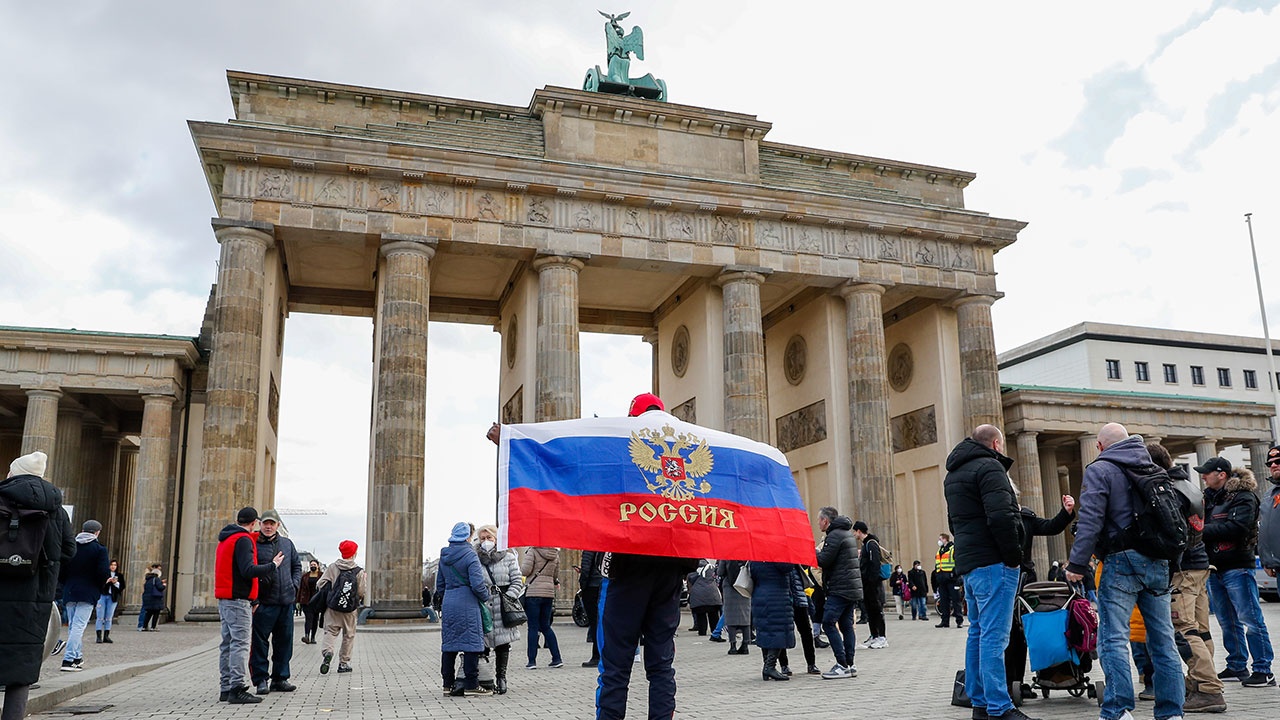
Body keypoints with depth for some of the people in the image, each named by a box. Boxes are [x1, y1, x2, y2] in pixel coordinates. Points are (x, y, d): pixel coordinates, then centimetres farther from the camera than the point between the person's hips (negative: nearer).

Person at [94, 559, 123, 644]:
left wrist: (116, 583, -8)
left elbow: (122, 587, 8)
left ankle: (106, 636, 9)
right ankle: (99, 636, -2)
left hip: (113, 598, 3)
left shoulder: (120, 576, 11)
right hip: (102, 596, -3)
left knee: (109, 618, 5)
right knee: (100, 617, -3)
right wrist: (106, 581, -20)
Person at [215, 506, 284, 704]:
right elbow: (248, 570, -21)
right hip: (238, 599, -10)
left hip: (224, 598, 10)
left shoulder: (225, 539, 18)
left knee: (228, 643, 12)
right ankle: (237, 689, -12)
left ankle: (226, 688, 16)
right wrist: (273, 565, -12)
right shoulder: (243, 539, -13)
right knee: (240, 643, -10)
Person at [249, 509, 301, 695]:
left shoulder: (287, 544, 12)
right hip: (264, 602, -5)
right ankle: (261, 679, 6)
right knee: (260, 641, -4)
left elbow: (297, 565, 23)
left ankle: (280, 678, 18)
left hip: (286, 601, 5)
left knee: (284, 641, 9)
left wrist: (294, 584, 8)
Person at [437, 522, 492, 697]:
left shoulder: (444, 556, 11)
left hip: (448, 603, 7)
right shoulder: (469, 555, -11)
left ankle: (449, 684, 16)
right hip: (467, 604, -7)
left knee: (449, 643, 11)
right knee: (471, 643, -1)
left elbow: (440, 583, 18)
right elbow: (477, 583, -17)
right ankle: (471, 684, -1)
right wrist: (485, 597, -1)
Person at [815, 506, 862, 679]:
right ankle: (849, 664, 11)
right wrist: (820, 552, 14)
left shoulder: (835, 536, -12)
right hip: (852, 587, 10)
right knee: (846, 625, 10)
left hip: (840, 589, -10)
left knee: (828, 623, -9)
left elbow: (823, 561, -17)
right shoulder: (847, 534, 19)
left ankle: (842, 665, -12)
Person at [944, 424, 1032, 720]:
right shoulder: (989, 467, -11)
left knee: (977, 632, 15)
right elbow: (1001, 517, -22)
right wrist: (1014, 556, -13)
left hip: (968, 563, 10)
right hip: (993, 563, -10)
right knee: (994, 636, -8)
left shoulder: (953, 475, 20)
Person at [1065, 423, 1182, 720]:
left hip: (1122, 562, -7)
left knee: (1113, 639, -7)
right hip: (1158, 562, 7)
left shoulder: (1100, 470, -4)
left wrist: (1077, 564, -12)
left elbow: (1090, 520, -13)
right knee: (1163, 640, 9)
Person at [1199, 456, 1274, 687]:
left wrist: (1202, 530, -18)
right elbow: (1202, 524, 19)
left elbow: (1236, 527, -21)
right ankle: (1237, 667, 23)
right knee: (1227, 622, 14)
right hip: (1215, 568, 8)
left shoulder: (1243, 497, -8)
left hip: (1237, 568, -8)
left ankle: (1263, 671, 0)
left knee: (1250, 620, -5)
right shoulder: (1210, 497, 15)